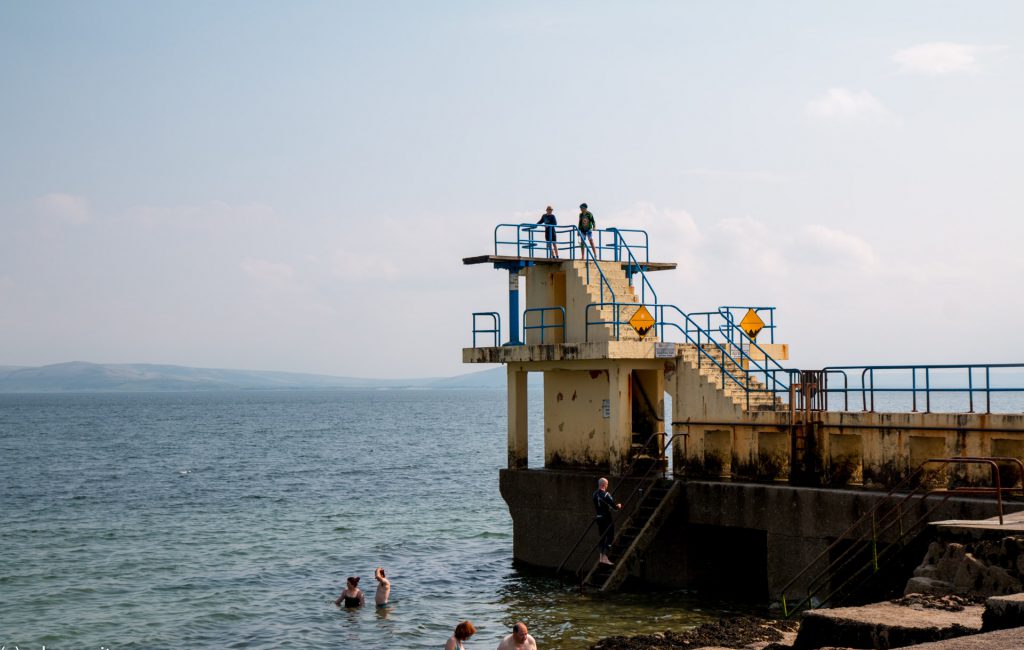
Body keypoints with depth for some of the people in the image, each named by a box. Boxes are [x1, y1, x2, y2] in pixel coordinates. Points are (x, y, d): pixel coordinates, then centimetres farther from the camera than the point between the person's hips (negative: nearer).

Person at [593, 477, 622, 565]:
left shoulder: (595, 494, 4)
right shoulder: (605, 495, -20)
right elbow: (614, 506, -19)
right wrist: (619, 506, 5)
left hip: (599, 517, 8)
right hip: (606, 518, -8)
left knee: (602, 537, 16)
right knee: (610, 537, 0)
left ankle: (601, 557, 20)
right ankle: (604, 557, -3)